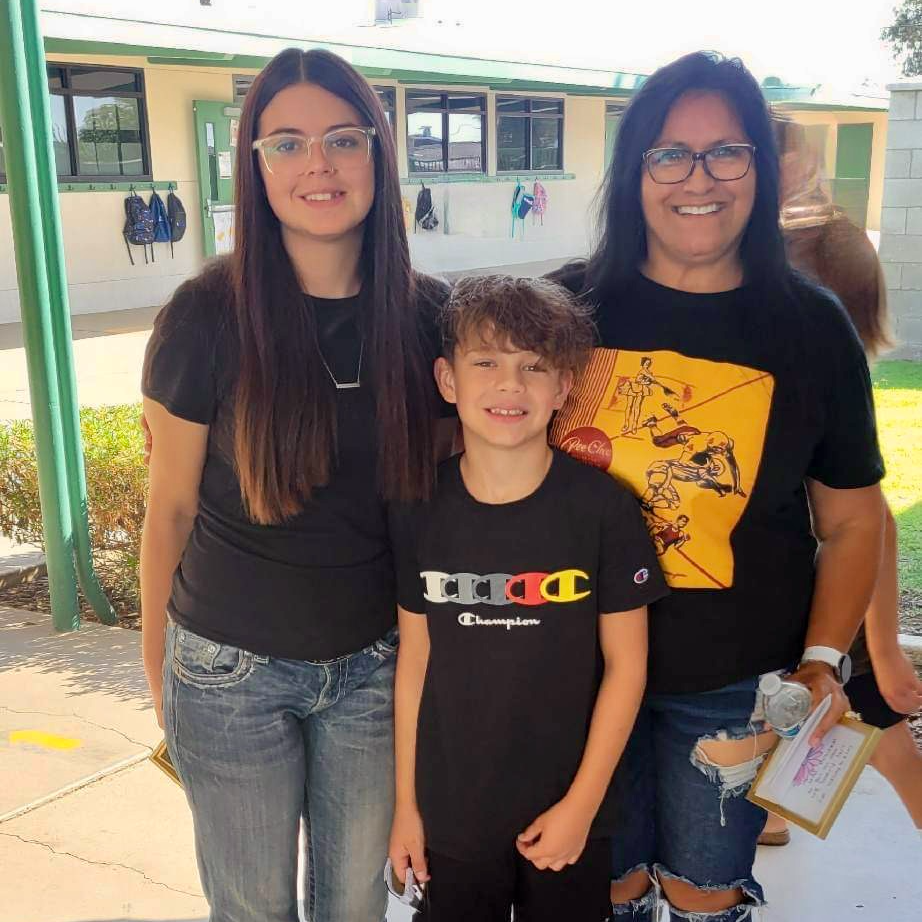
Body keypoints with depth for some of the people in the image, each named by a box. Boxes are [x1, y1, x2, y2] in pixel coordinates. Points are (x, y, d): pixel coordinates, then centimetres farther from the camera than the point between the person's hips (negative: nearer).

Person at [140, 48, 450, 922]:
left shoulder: (426, 315, -7)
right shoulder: (207, 315, -14)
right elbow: (170, 507, -5)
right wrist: (157, 664, 3)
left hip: (376, 661, 2)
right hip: (232, 670, -2)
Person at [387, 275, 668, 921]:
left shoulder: (603, 508, -13)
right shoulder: (422, 509, -7)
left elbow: (626, 664, -7)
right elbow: (415, 660, 0)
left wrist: (581, 803, -8)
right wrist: (406, 805, 4)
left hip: (567, 814, -1)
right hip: (451, 815, 2)